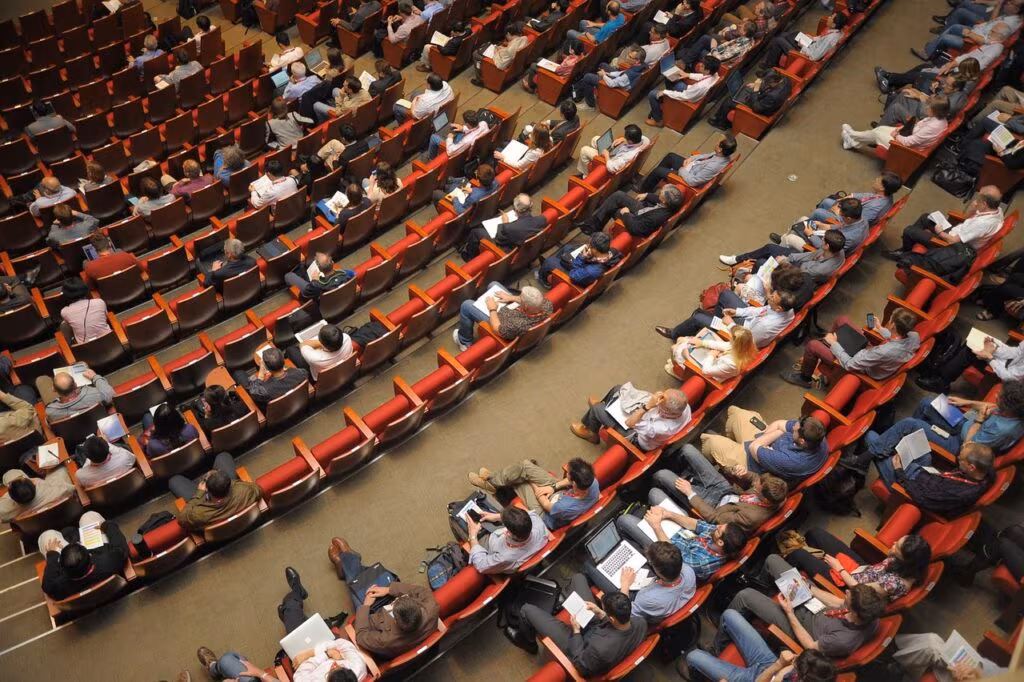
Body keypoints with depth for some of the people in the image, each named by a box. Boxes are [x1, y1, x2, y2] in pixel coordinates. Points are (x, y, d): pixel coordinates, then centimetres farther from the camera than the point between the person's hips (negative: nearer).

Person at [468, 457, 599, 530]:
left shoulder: (566, 508, -44)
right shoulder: (593, 481, -30)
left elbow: (546, 505, -20)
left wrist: (534, 485, -5)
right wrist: (554, 487, -14)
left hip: (546, 514, -6)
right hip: (562, 492, 6)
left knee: (516, 481, -2)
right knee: (526, 465, 1)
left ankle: (493, 481, 31)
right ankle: (495, 477, 29)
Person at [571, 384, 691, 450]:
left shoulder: (663, 429, -48)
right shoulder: (683, 405, -29)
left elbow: (630, 423, -39)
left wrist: (647, 406, -47)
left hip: (637, 436, -7)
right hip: (647, 421, 7)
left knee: (597, 409, 1)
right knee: (619, 389, 14)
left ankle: (590, 433, 37)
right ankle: (604, 405, 50)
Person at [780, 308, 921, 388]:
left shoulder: (883, 352, -43)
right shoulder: (914, 336, -23)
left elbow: (849, 365, -29)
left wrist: (834, 344, -17)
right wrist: (881, 330, 11)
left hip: (862, 369, -7)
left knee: (812, 345, -2)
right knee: (842, 319, 12)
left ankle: (804, 378, 28)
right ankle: (828, 345, 41)